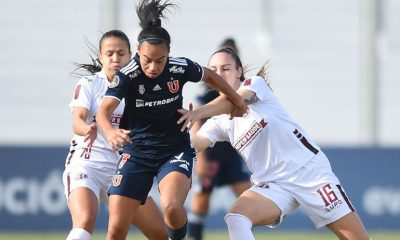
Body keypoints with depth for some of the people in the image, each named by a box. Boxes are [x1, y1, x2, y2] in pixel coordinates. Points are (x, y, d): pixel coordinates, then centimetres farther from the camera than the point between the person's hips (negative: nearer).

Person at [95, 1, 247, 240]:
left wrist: (237, 101, 22)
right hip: (137, 152, 0)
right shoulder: (127, 75, -19)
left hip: (175, 150, 0)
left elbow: (210, 76, 8)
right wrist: (110, 132, -55)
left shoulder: (181, 68, -14)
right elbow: (104, 110, -32)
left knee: (171, 205, -31)